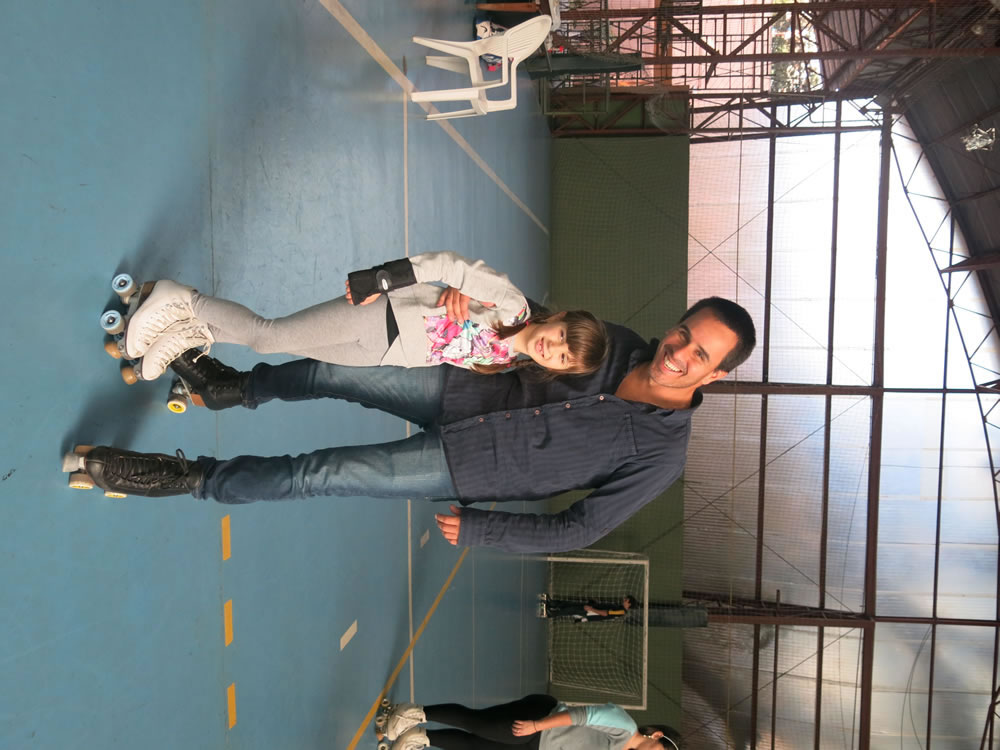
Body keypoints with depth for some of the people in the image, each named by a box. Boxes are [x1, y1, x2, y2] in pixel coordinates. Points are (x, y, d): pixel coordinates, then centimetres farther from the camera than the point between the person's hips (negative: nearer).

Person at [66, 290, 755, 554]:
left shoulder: (660, 455, -18)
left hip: (466, 470, -4)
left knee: (316, 474, -9)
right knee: (336, 371, -7)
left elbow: (580, 530, -12)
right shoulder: (621, 347, -5)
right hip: (482, 396, 4)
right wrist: (472, 297, -20)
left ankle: (191, 478, 14)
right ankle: (233, 387, 24)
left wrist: (477, 532, -11)